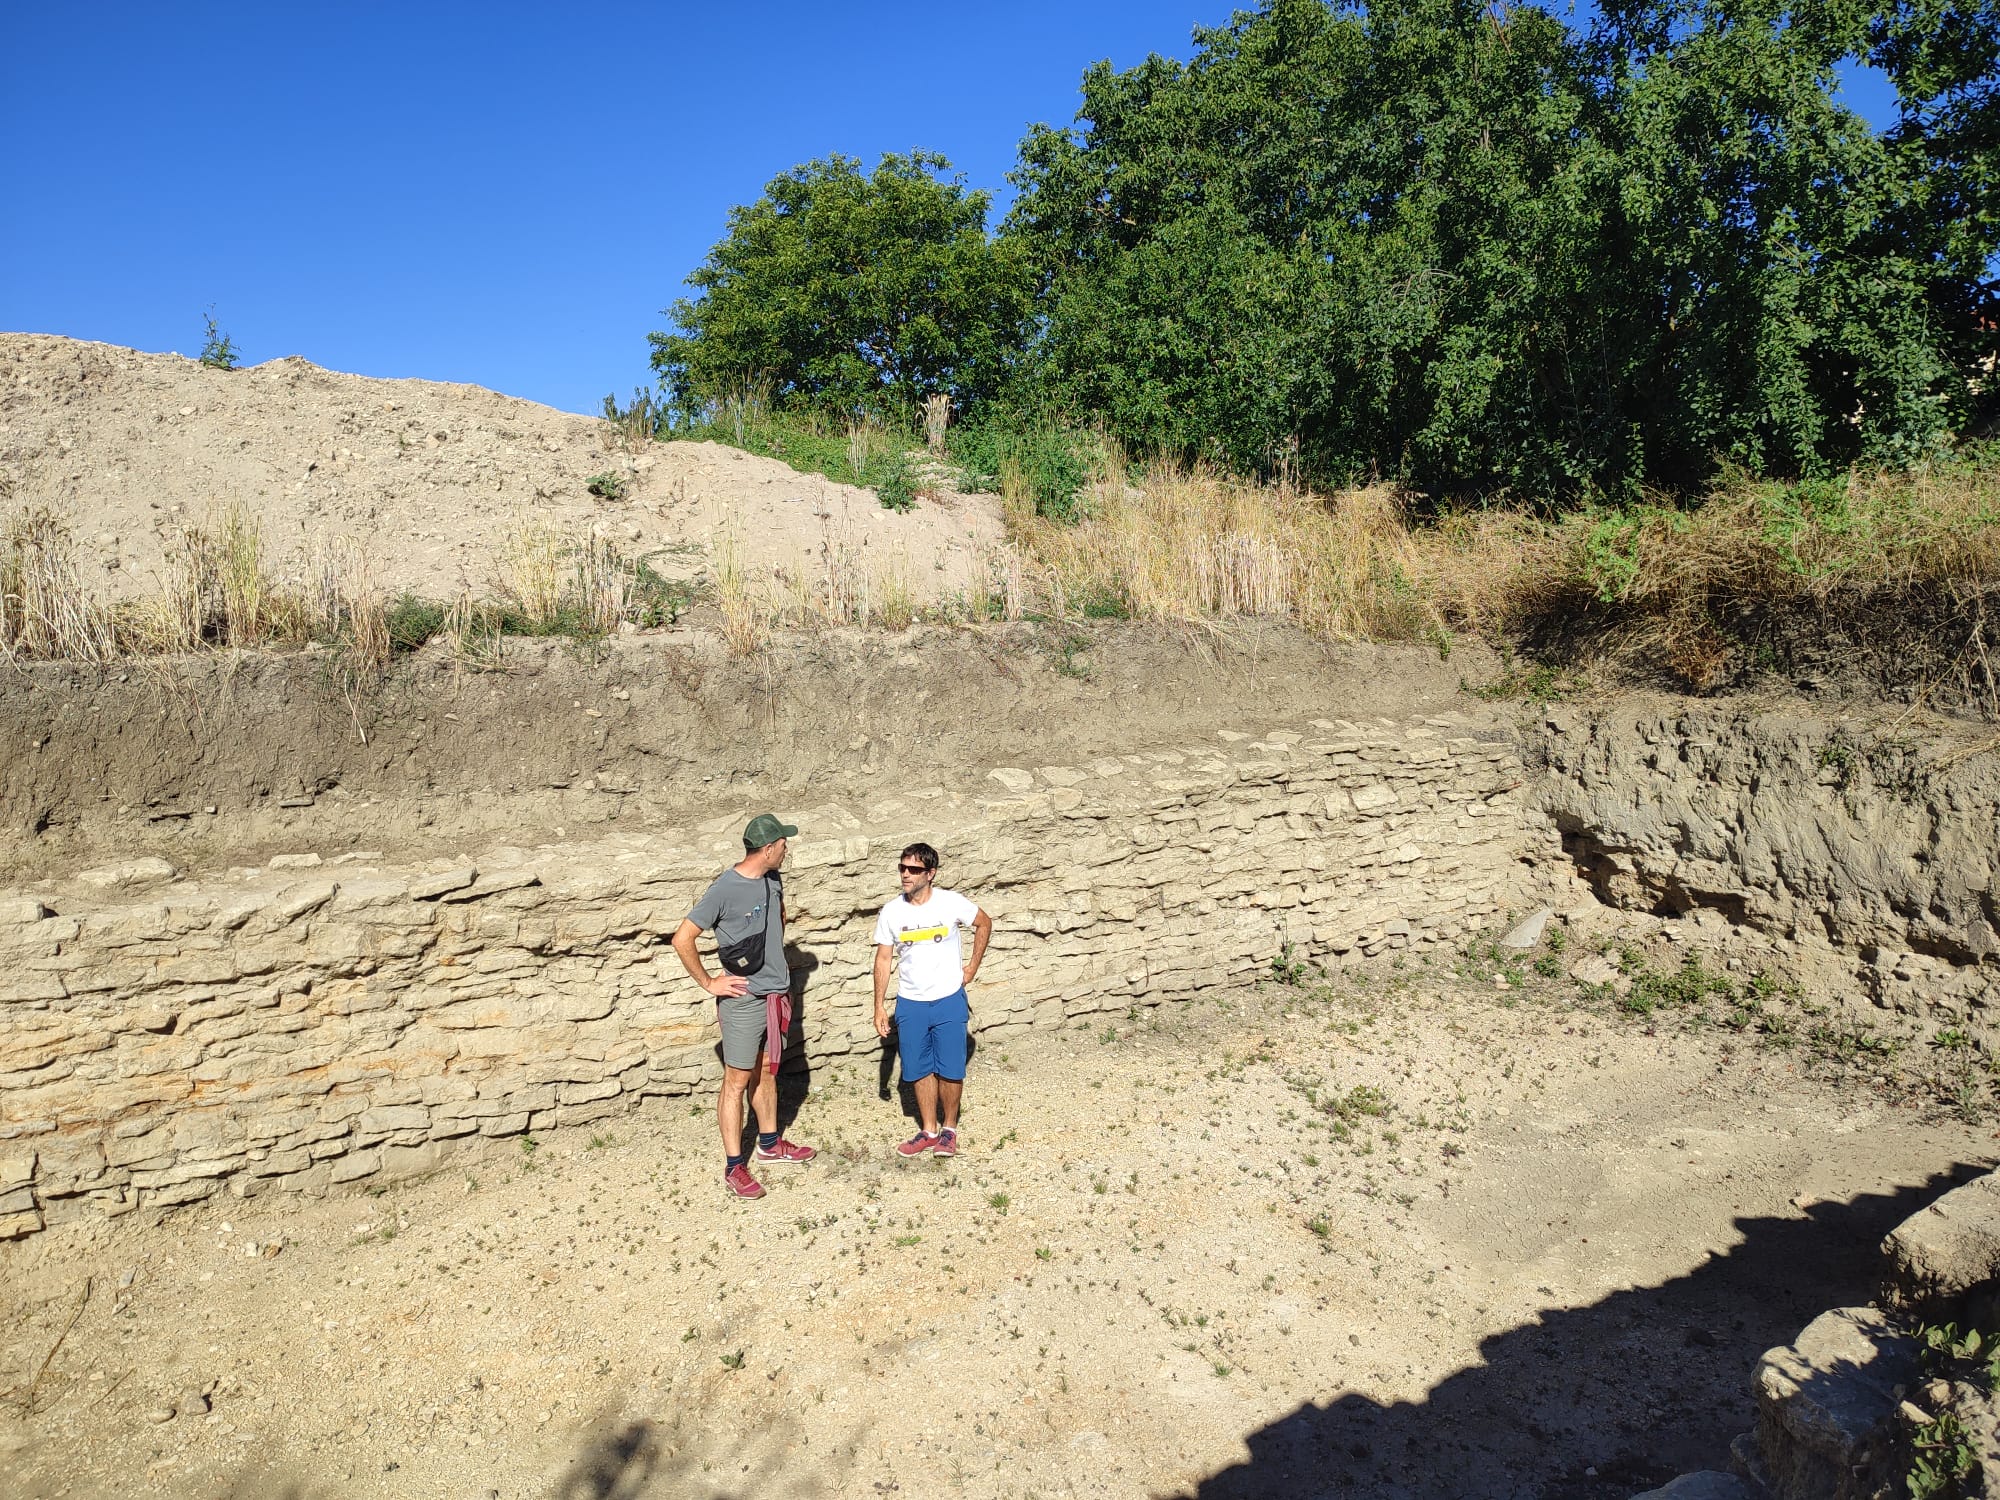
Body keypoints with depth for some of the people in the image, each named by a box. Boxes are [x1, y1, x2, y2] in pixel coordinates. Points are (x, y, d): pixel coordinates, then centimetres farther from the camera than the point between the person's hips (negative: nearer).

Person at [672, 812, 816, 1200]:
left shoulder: (773, 880, 2)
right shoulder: (725, 889, -20)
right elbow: (682, 939, -18)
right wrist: (709, 983, -14)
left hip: (775, 994, 7)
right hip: (744, 999, -7)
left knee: (767, 1072, 20)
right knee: (737, 1081, 2)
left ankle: (770, 1145, 35)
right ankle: (733, 1168, 11)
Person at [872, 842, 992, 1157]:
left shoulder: (951, 902, -11)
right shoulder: (891, 912, -6)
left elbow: (984, 923, 6)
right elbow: (883, 959, 1)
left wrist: (973, 966, 3)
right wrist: (879, 1006, -1)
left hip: (949, 1001, -2)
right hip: (910, 1004, 2)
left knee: (950, 1071, 2)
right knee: (919, 1071, 10)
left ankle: (949, 1129, 23)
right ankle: (929, 1131, 27)